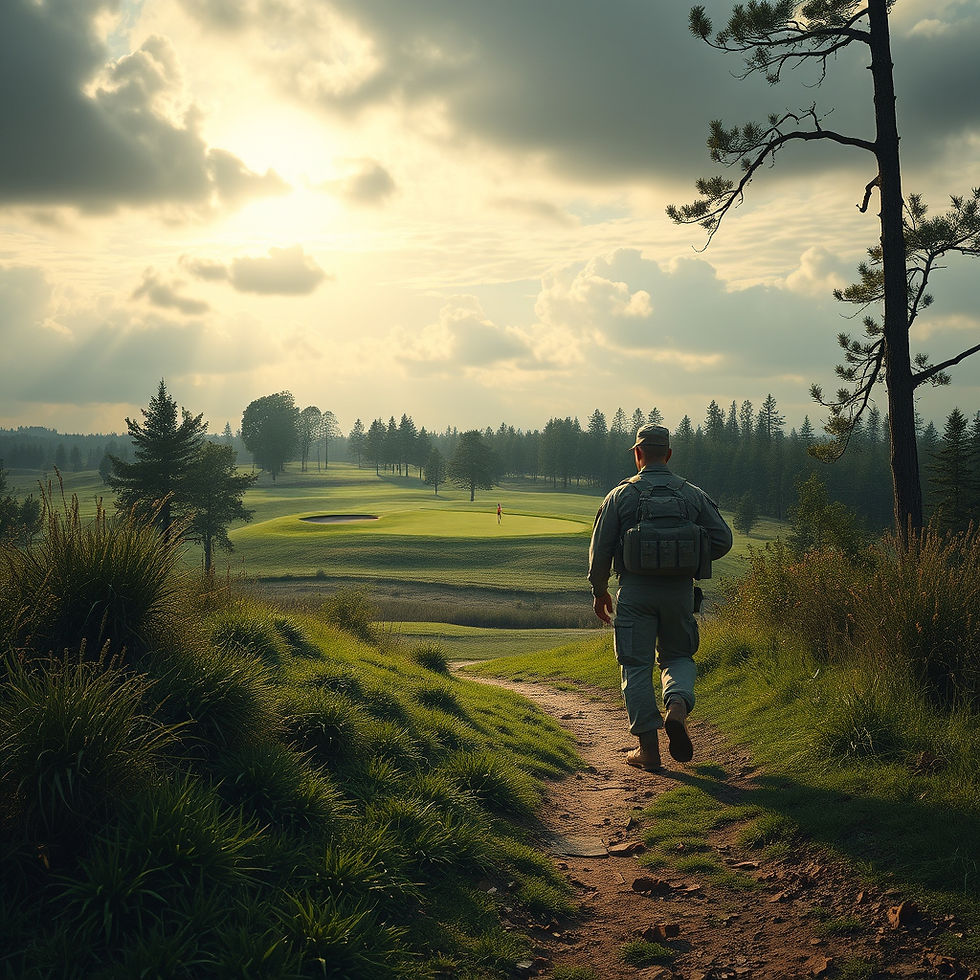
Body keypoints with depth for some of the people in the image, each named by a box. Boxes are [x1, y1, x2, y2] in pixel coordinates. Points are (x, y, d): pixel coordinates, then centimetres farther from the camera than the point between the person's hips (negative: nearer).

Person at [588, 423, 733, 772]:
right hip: (680, 590, 2)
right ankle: (678, 705, -10)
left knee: (636, 665, 6)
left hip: (635, 591, -2)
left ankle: (648, 748, 6)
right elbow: (722, 539, 3)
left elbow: (600, 549, -1)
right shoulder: (693, 494, 4)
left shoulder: (620, 495, -1)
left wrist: (599, 591, 13)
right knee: (678, 655, 19)